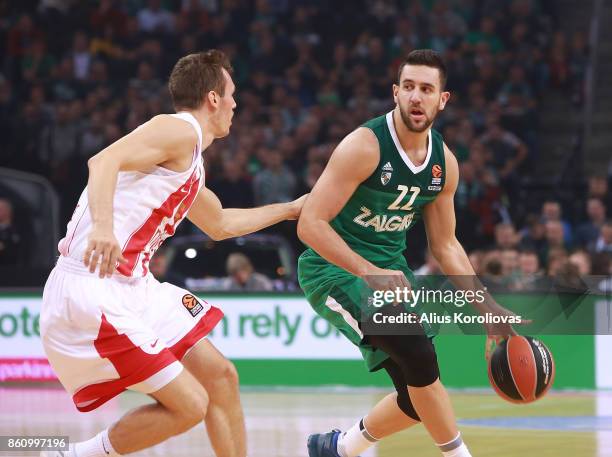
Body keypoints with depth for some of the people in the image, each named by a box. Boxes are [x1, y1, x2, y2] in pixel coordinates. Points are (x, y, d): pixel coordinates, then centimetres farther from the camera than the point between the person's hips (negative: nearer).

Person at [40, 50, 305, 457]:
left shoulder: (191, 164, 21)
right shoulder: (181, 130, -8)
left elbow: (221, 224, 41)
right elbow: (104, 161, -25)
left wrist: (290, 209, 49)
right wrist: (102, 226, -42)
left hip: (134, 287, 10)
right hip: (93, 291, -10)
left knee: (220, 376, 13)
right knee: (189, 405, -11)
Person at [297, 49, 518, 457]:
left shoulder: (444, 163, 0)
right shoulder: (365, 146, -21)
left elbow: (445, 245, 12)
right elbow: (310, 225, -24)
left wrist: (488, 309, 5)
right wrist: (370, 274, -32)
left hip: (389, 268, 7)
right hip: (334, 268, -7)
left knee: (419, 399, 7)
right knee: (418, 354, -28)